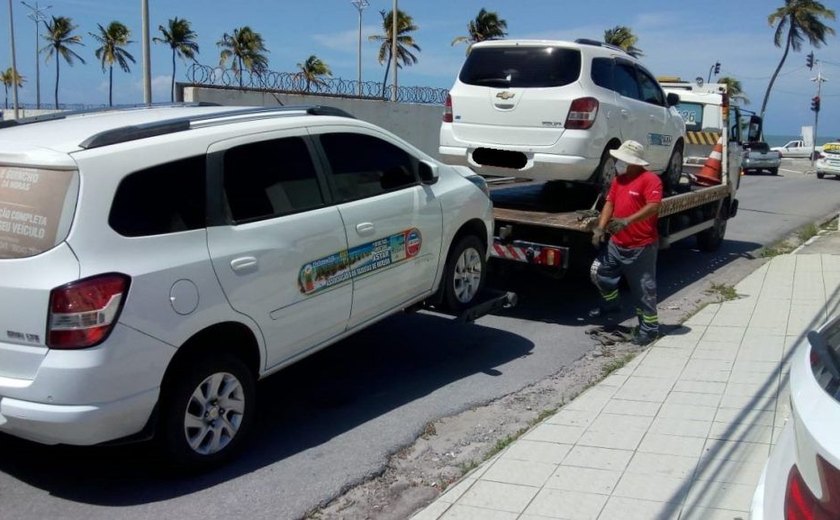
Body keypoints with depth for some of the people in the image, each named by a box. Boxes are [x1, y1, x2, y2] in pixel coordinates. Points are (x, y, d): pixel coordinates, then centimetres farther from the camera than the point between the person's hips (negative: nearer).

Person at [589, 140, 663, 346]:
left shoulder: (650, 179, -14)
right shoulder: (618, 179, 12)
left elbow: (653, 206, -25)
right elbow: (610, 202, 12)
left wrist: (628, 220, -37)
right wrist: (600, 228, -2)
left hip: (642, 247, -8)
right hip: (616, 244, 8)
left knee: (643, 288, 0)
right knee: (598, 271, 15)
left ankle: (649, 327, 12)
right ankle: (611, 303, 39)